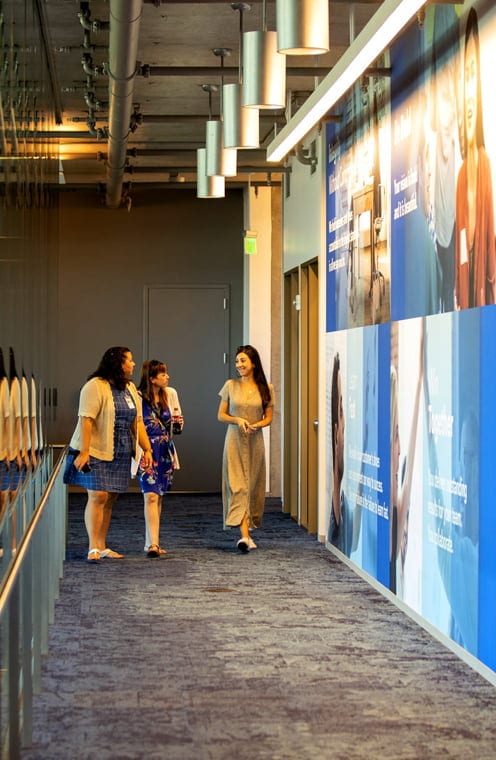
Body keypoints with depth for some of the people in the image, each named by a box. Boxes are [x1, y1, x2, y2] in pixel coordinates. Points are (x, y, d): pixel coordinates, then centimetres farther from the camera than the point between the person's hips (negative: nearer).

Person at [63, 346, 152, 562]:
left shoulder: (130, 388, 13)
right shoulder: (95, 386, -12)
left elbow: (138, 421, 14)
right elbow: (86, 420, -18)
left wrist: (147, 449, 7)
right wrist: (84, 452, -24)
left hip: (120, 454, 7)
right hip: (97, 452, -7)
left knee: (109, 499, 8)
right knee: (98, 496, -11)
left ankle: (102, 547, 13)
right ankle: (93, 548, -9)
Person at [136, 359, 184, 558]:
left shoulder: (170, 394, 6)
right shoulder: (138, 398, -10)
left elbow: (178, 426, 14)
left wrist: (178, 423, -8)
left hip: (165, 452, 5)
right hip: (146, 451, -5)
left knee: (158, 497, 10)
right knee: (151, 496, -15)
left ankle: (151, 542, 18)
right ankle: (153, 544, -19)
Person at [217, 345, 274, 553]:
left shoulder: (266, 388, 3)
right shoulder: (230, 386, 2)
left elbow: (268, 418, 7)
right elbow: (221, 415, 5)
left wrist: (256, 425, -14)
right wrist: (237, 420, -14)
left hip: (255, 442, 2)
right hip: (235, 441, -2)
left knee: (253, 486, 7)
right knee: (237, 486, -11)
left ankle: (248, 530, 23)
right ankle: (244, 535, -20)